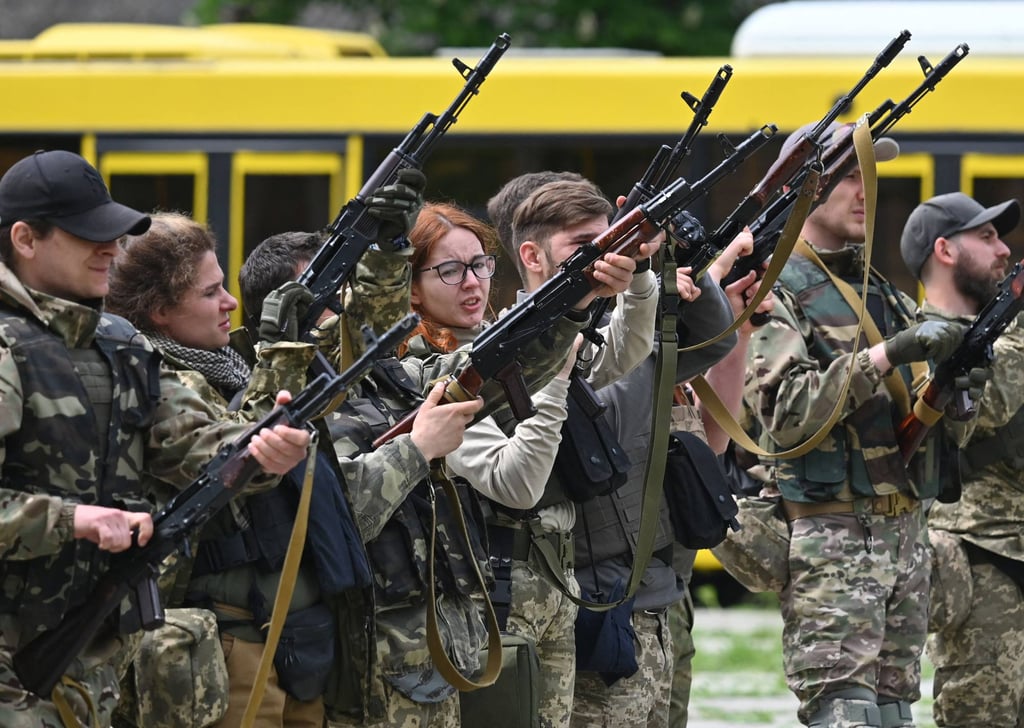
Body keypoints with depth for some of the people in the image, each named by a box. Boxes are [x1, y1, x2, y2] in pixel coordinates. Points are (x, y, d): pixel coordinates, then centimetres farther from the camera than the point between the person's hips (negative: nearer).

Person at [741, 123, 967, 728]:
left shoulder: (888, 295, 18)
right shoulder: (773, 294, -4)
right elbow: (784, 414, -18)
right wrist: (885, 356, -22)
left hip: (907, 535, 7)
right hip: (831, 540, -7)